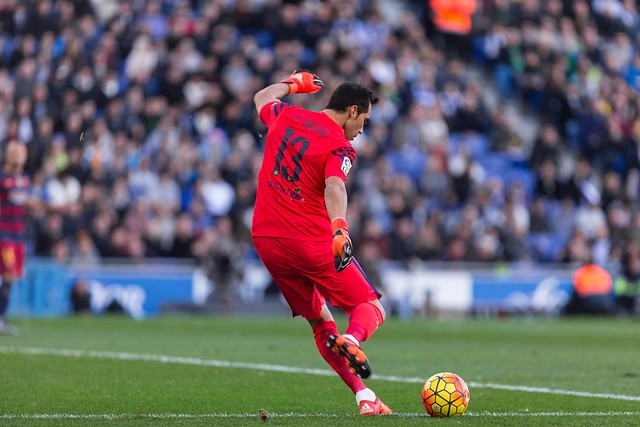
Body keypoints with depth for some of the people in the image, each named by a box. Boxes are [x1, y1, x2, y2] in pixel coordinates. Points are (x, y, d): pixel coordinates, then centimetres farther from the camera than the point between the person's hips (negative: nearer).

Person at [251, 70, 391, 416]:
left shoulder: (285, 116, 9)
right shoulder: (340, 146, -9)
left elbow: (262, 98, 32)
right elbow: (334, 187, -29)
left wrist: (293, 84, 48)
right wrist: (339, 228, -44)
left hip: (265, 240, 6)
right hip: (312, 241, -6)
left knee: (320, 322, 14)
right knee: (371, 308, 5)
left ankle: (364, 397, 2)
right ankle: (352, 339, -31)